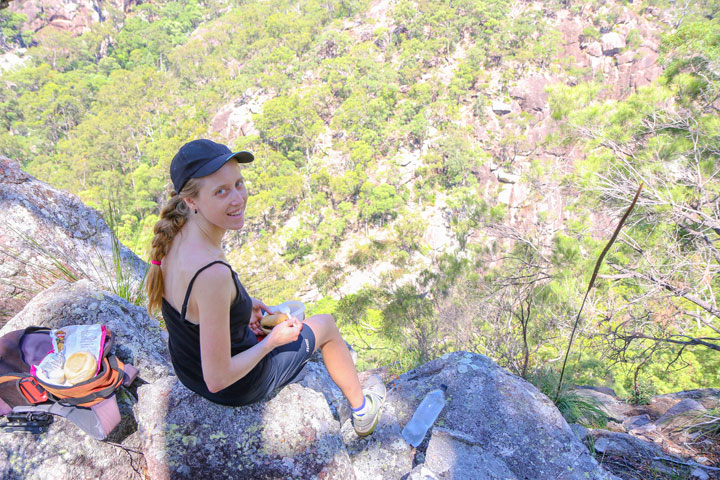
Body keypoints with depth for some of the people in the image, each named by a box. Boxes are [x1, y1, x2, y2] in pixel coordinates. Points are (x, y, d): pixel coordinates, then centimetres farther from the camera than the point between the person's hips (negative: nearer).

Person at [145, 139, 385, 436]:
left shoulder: (174, 236, -15)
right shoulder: (213, 273, -41)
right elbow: (217, 379, -32)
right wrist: (273, 340, -18)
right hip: (238, 388, -7)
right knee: (325, 324, 15)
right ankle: (363, 411, 41)